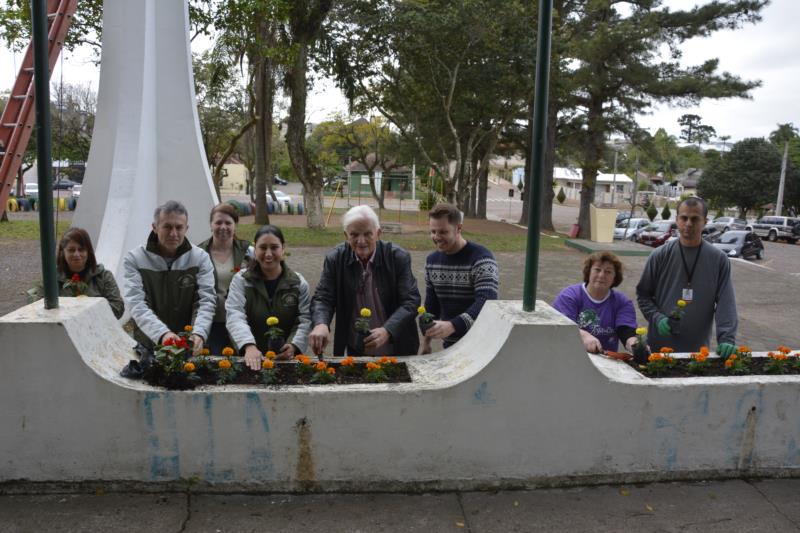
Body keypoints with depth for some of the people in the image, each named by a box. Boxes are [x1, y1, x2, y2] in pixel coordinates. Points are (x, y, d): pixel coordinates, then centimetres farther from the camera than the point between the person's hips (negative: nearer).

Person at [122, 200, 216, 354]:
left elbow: (206, 301, -5)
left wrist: (198, 334, -25)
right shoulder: (134, 259, 0)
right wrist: (162, 334, -28)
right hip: (148, 345, 0)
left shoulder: (201, 258, 2)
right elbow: (137, 304, -11)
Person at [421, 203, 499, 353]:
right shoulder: (432, 260, 4)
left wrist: (452, 326, -42)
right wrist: (426, 341, 12)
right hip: (449, 344, 5)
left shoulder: (481, 259, -17)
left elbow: (487, 303, -29)